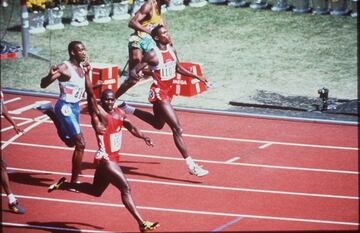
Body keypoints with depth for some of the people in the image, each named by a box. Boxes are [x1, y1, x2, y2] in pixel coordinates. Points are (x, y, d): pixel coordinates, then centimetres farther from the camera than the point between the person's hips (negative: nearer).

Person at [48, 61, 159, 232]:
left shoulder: (119, 113, 7)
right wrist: (86, 74, -37)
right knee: (125, 188, -16)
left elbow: (129, 126, 23)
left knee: (96, 191, 23)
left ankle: (64, 185, 39)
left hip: (113, 158, 9)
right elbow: (90, 95, -28)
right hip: (105, 159, -9)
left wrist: (142, 136, 9)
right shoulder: (99, 113, -15)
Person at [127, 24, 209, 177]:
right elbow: (133, 71, -19)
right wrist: (137, 75, -42)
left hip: (168, 91, 9)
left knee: (158, 124, 29)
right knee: (177, 128, -14)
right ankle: (191, 166, -13)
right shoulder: (152, 55, -20)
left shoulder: (171, 50, 3)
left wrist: (197, 77, 18)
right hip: (159, 93, -9)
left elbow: (178, 68, 20)